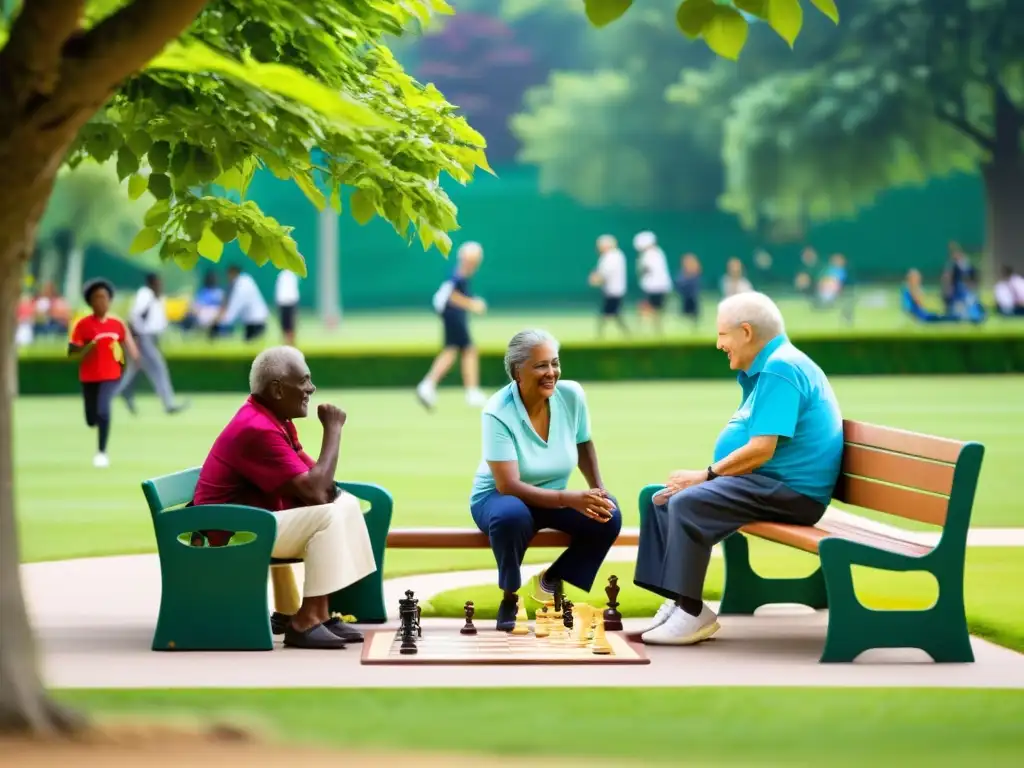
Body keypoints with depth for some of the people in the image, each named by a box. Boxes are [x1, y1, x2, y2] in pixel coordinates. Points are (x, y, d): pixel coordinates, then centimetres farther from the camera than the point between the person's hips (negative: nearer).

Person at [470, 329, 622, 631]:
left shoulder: (572, 395, -13)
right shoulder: (498, 413, -26)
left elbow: (583, 444, 9)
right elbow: (509, 485, -30)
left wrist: (598, 489, -8)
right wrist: (569, 499, -41)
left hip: (553, 498, 5)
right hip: (498, 496, -5)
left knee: (608, 517, -21)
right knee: (513, 516, -40)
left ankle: (553, 581, 4)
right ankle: (509, 598, -13)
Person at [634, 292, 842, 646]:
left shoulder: (780, 369, -16)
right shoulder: (768, 367, 19)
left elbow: (761, 449, -23)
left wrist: (706, 475, -14)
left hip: (789, 491, -11)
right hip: (767, 484, 12)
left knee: (688, 504, -28)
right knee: (660, 498, 6)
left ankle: (692, 613, -22)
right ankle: (676, 601, 0)